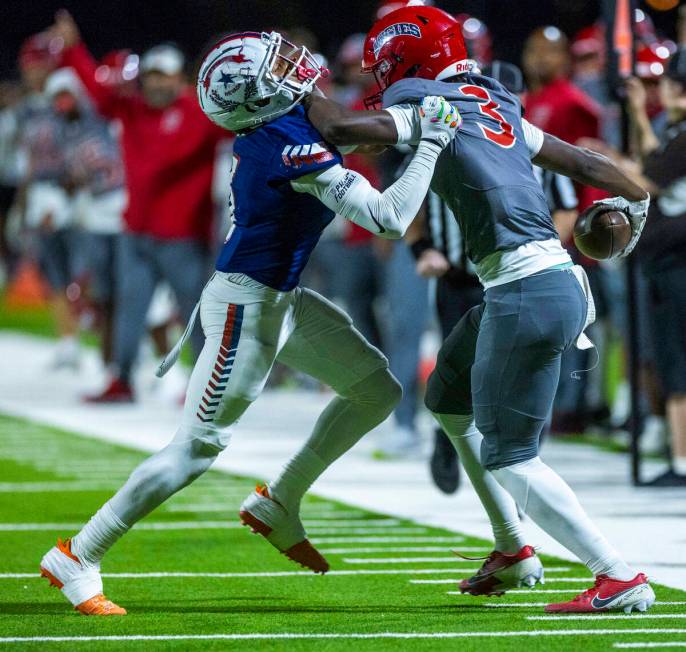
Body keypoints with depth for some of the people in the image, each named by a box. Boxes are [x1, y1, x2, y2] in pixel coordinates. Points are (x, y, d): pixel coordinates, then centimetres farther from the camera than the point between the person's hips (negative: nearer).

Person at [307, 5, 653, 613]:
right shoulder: (497, 110, 17)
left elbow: (337, 128, -18)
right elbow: (583, 162, 24)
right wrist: (634, 200, 42)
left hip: (528, 294, -9)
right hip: (560, 282, 9)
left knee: (508, 457, -1)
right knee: (450, 399, 26)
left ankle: (620, 578, -3)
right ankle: (513, 552, 30)